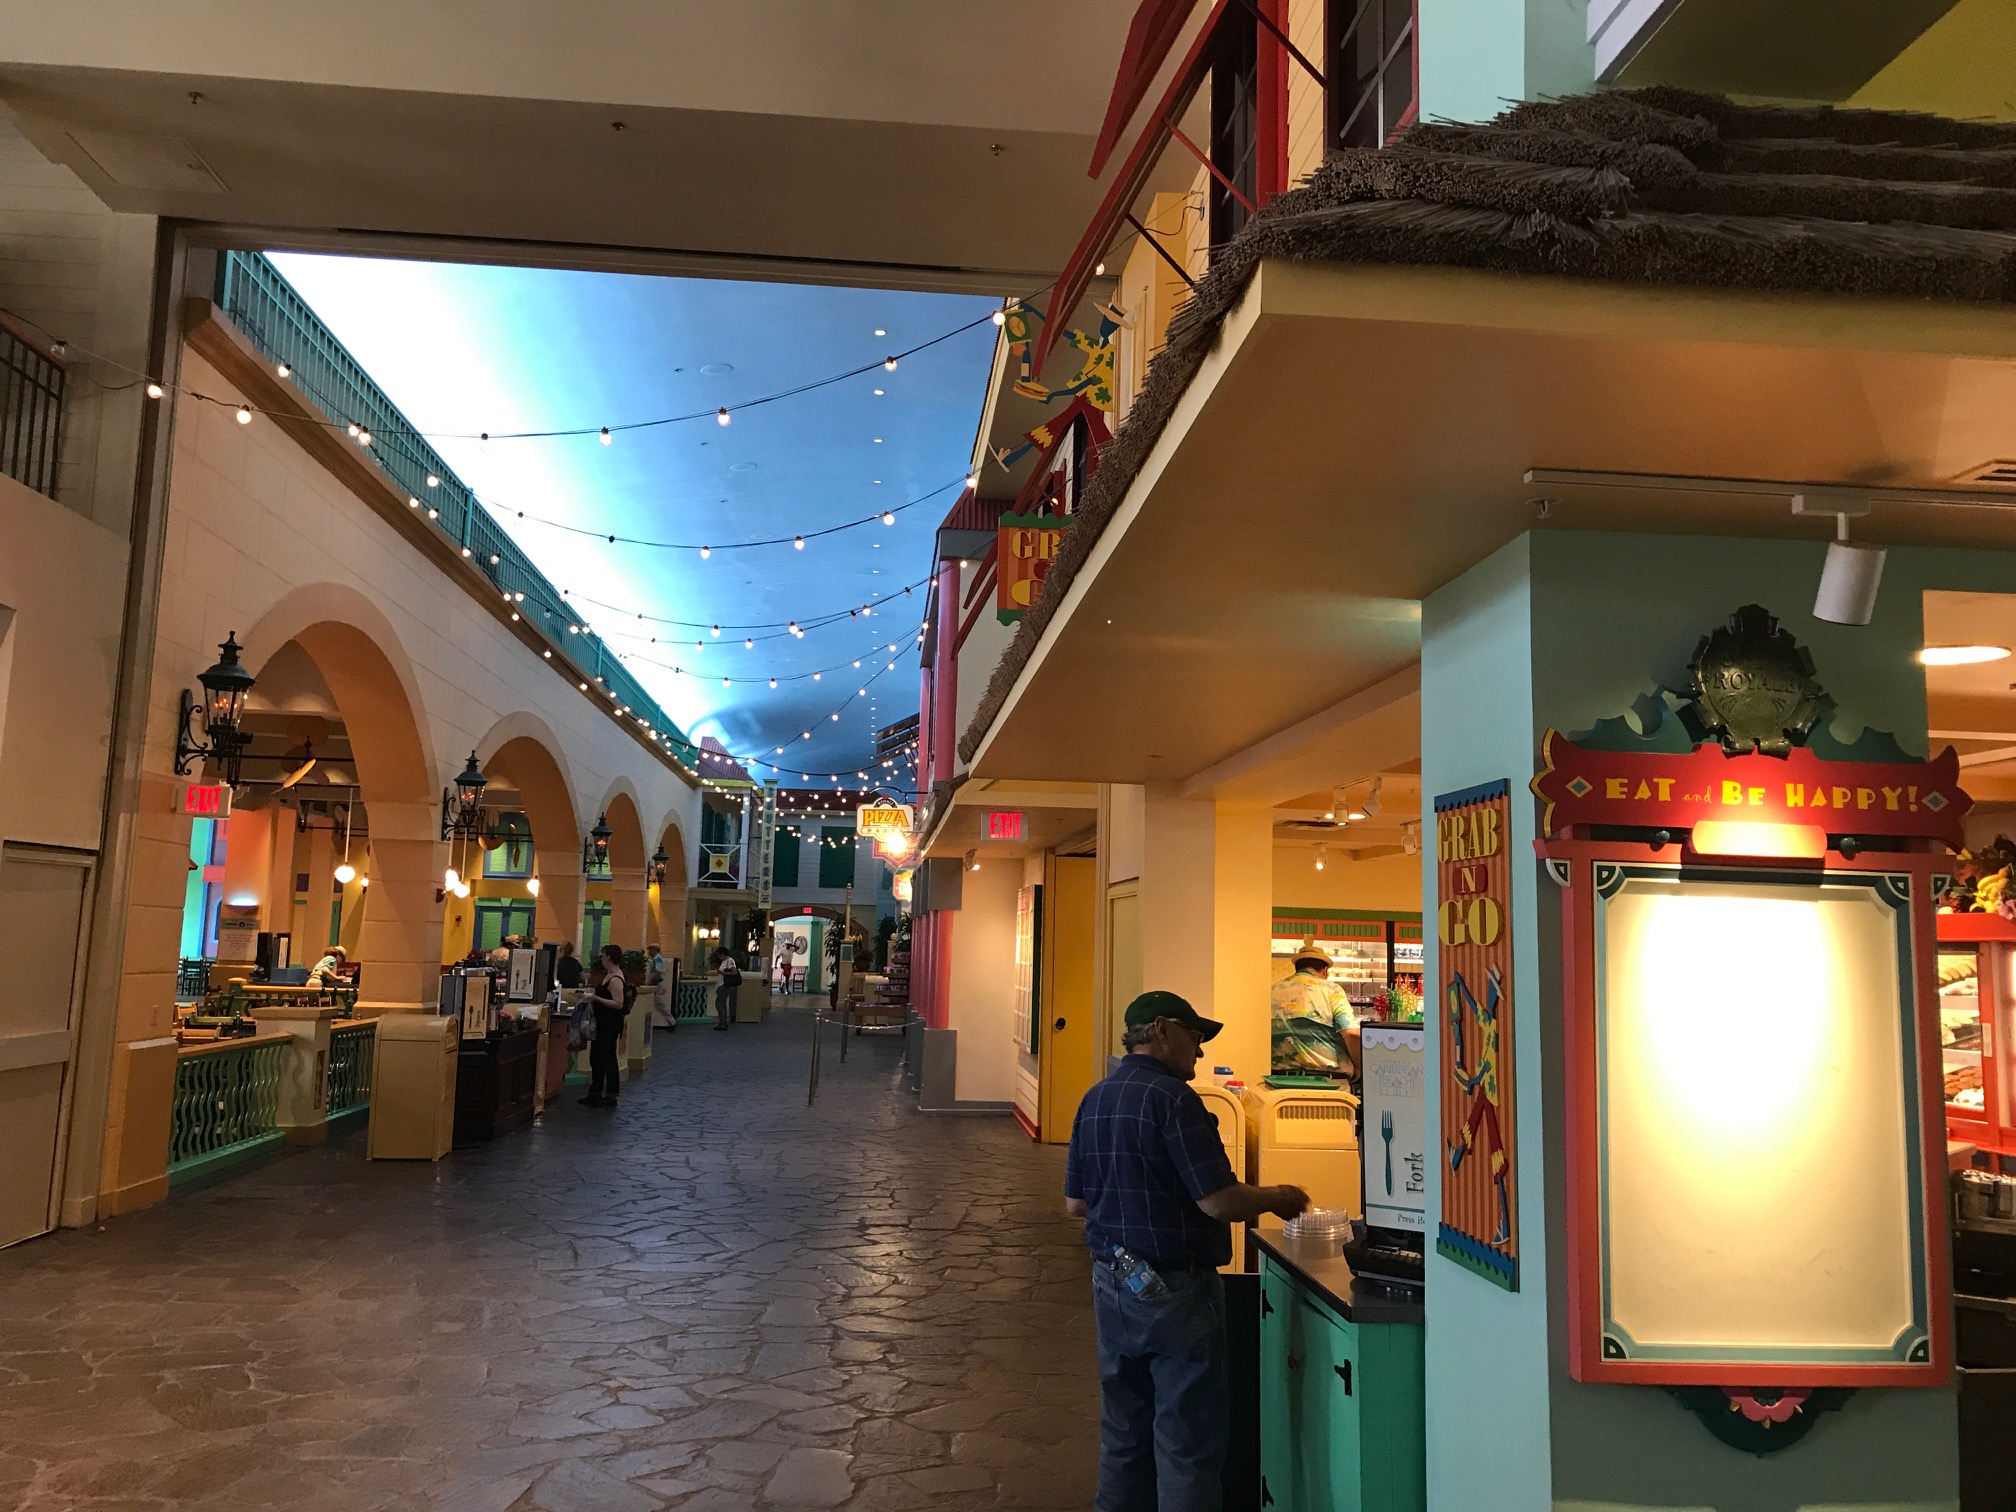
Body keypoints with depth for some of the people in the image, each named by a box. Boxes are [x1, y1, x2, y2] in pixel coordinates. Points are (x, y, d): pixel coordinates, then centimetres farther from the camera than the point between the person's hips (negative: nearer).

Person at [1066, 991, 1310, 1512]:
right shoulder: (1172, 1098, -17)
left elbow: (1075, 1203, 12)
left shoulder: (1094, 1099, 7)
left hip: (1111, 1281, 8)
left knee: (1124, 1430, 18)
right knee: (1188, 1439, 3)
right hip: (1174, 1289, -8)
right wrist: (1275, 1198, -4)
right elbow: (1219, 1201, -21)